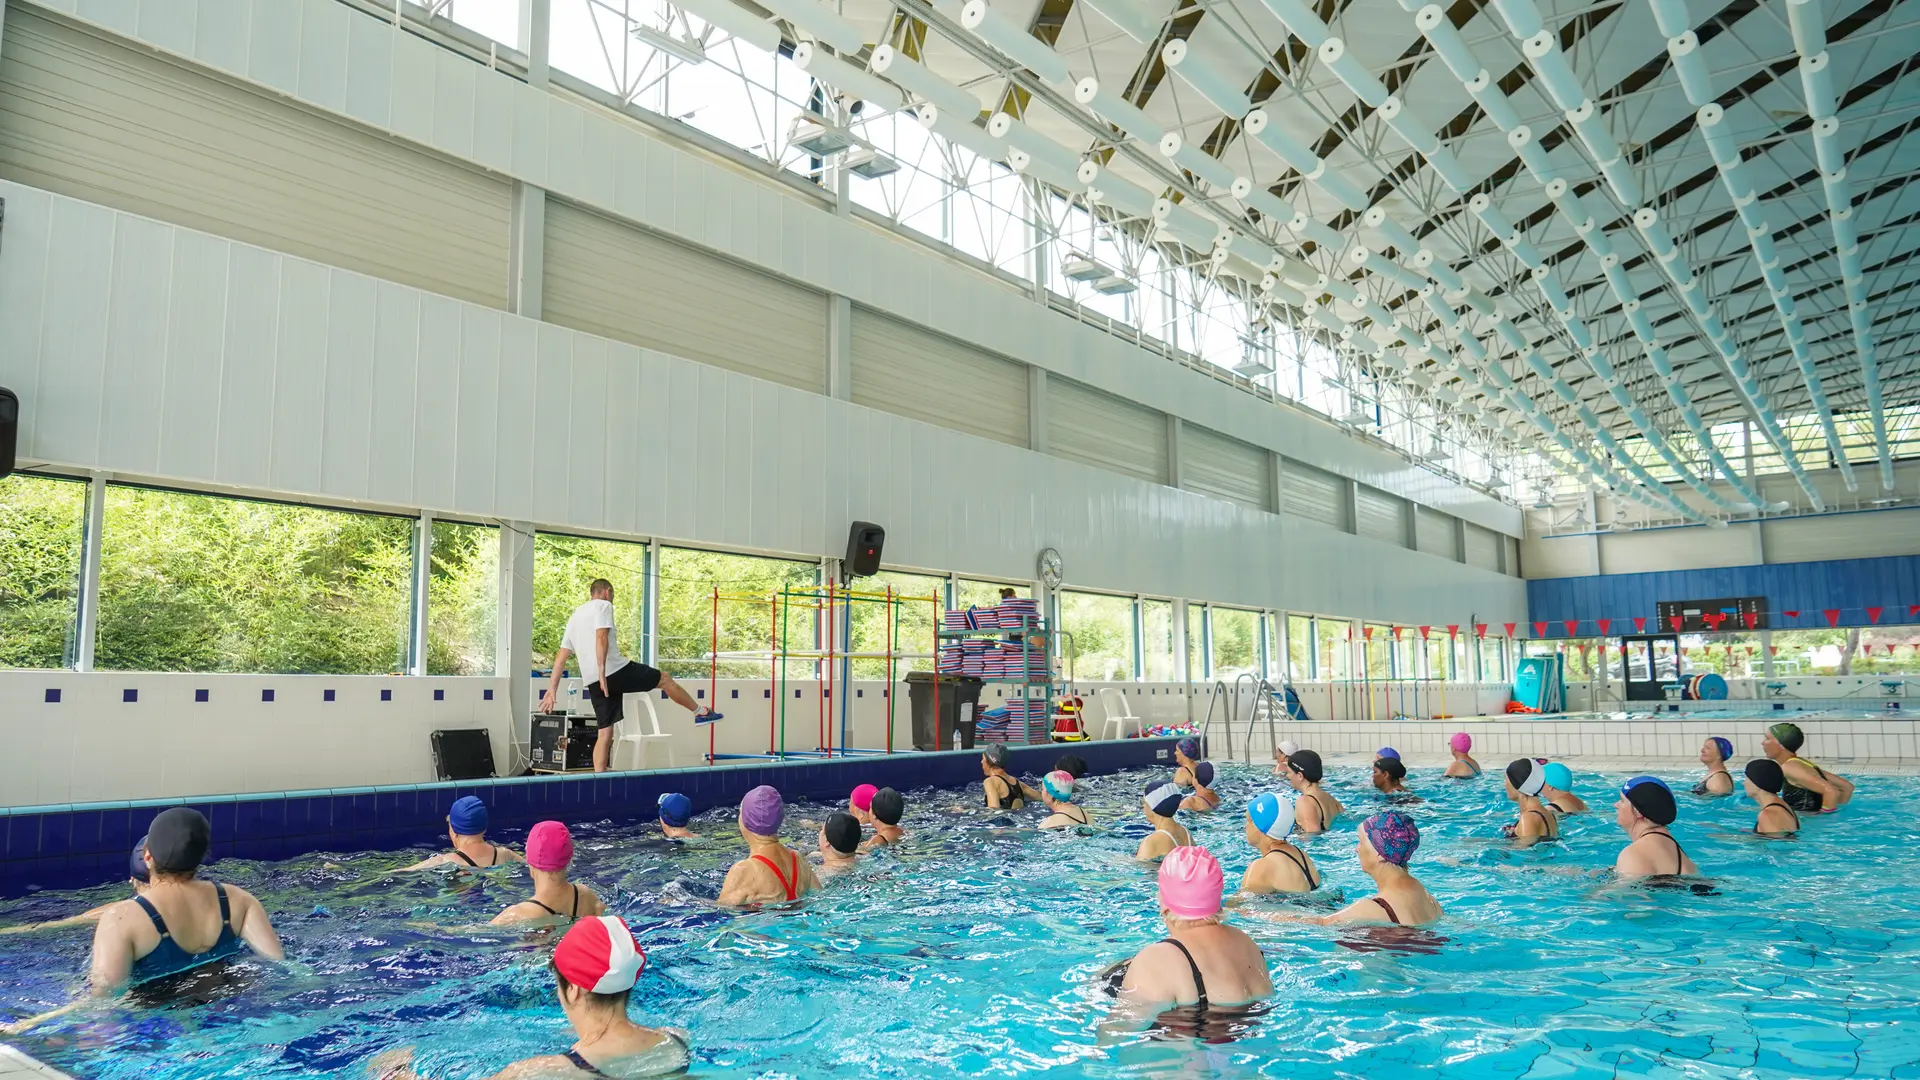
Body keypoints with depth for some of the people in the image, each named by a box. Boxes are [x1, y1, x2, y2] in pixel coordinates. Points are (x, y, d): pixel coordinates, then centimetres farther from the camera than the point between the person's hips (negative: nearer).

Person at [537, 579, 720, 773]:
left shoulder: (574, 617, 24)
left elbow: (561, 656, 19)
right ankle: (699, 712, 24)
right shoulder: (603, 606, 0)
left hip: (593, 682, 7)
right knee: (665, 679, 12)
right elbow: (601, 637, -16)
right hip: (616, 671, -7)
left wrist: (552, 689, 15)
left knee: (605, 733, 9)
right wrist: (602, 671, -24)